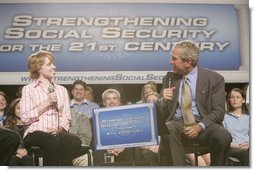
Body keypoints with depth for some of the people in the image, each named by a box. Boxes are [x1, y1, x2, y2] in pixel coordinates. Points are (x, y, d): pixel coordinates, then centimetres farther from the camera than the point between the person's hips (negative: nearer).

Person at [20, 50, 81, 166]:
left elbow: (66, 117, 13)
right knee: (53, 141, -38)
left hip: (57, 133, 3)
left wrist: (59, 128, -9)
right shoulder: (28, 89, 10)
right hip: (35, 134, -3)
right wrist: (47, 103, -6)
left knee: (75, 141, -32)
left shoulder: (62, 90, 22)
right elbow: (25, 118, -3)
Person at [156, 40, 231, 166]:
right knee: (168, 130, -34)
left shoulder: (214, 79, 2)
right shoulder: (169, 78, 12)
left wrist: (200, 126, -19)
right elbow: (159, 112, 14)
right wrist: (163, 100, -10)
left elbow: (218, 111, -1)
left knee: (223, 136, -32)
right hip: (177, 124, 1)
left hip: (203, 124, -1)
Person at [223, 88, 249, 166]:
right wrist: (231, 144, -14)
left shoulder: (248, 117, 27)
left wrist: (248, 144, -10)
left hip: (247, 147, 2)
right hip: (232, 148, -2)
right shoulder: (225, 117, 19)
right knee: (244, 152, -39)